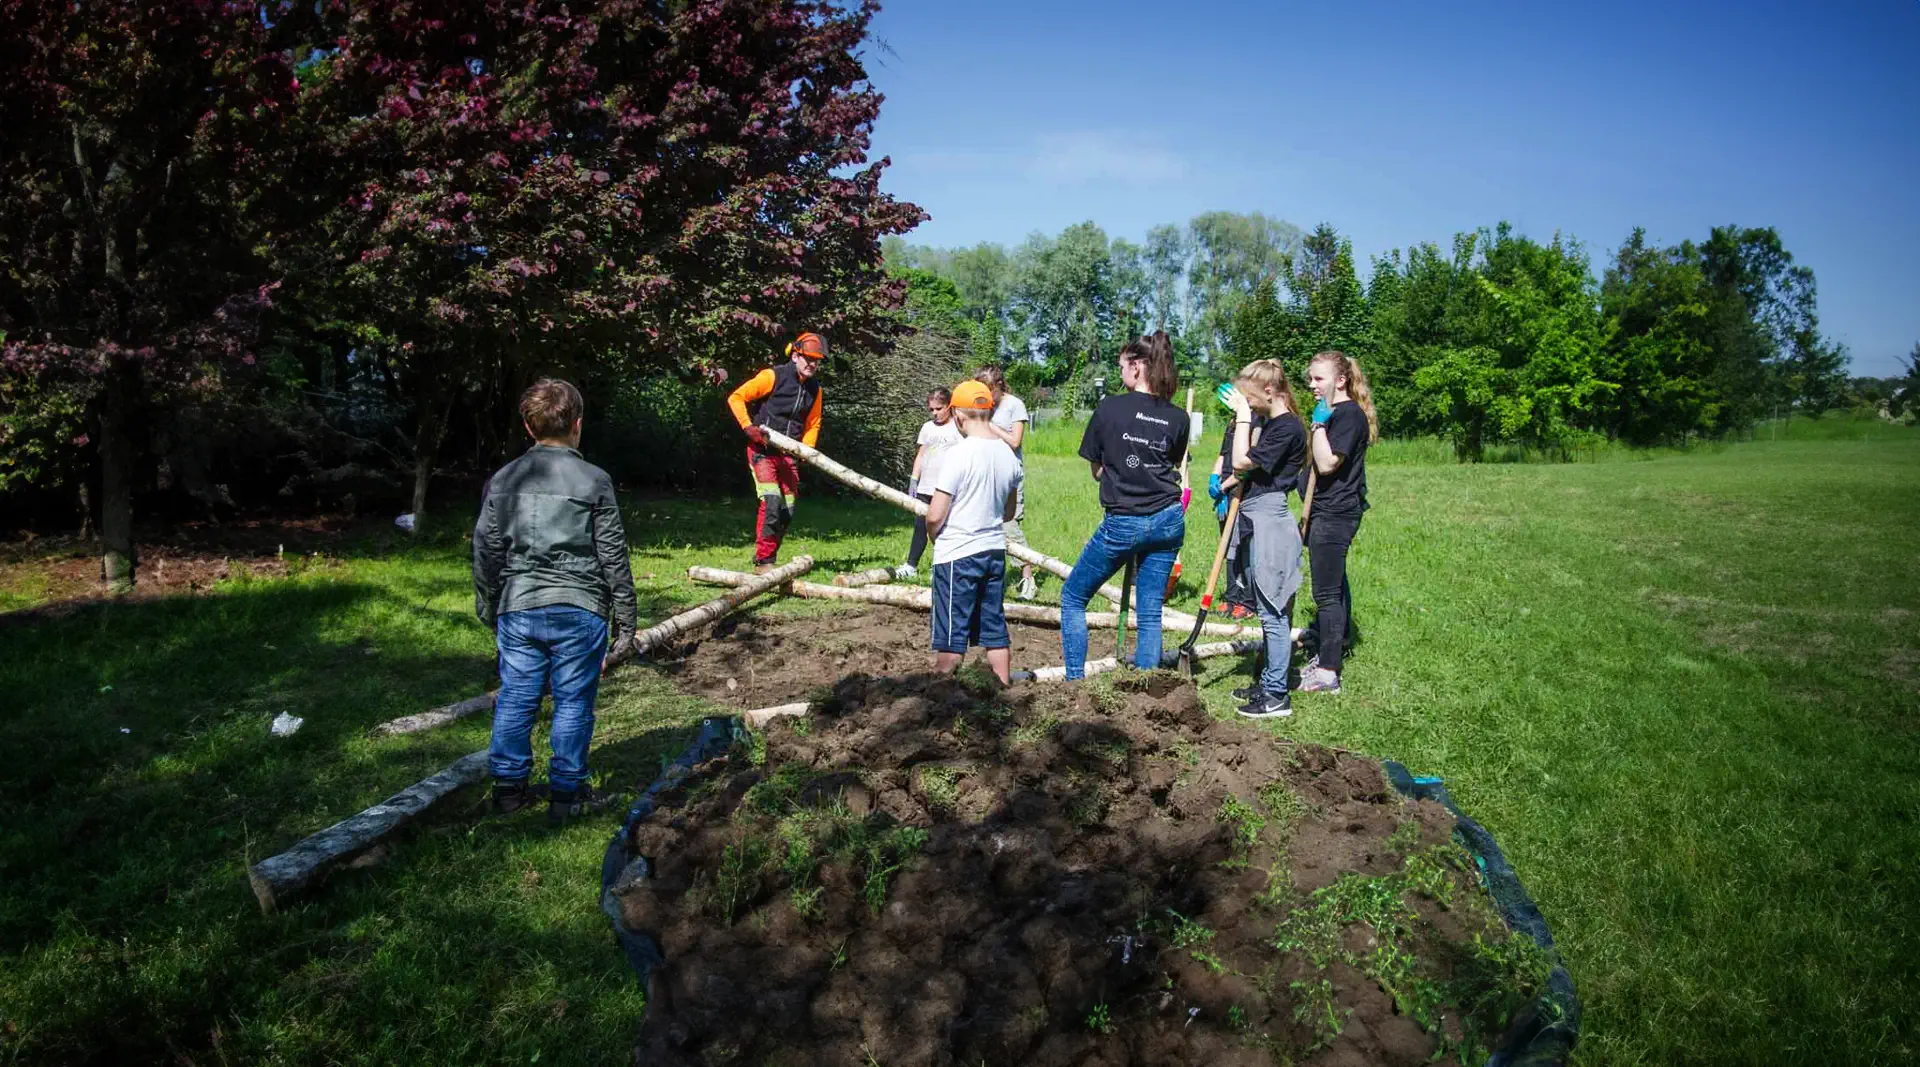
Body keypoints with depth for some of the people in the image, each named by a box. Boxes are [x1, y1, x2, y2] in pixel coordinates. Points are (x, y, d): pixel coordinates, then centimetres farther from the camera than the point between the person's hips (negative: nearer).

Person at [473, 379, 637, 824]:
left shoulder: (502, 480, 5)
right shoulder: (594, 481, -5)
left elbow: (486, 550, 9)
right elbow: (613, 555, -3)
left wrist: (488, 609, 21)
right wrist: (625, 615, 4)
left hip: (517, 608, 4)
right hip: (578, 609, -3)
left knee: (515, 698, 12)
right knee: (573, 702, 5)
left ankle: (508, 786, 21)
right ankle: (566, 792, 12)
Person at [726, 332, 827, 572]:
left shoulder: (815, 390, 8)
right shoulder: (773, 376, -11)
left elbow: (812, 425, 17)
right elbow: (735, 398, -8)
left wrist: (805, 450, -1)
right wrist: (748, 427, -19)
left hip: (788, 453, 6)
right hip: (762, 450, -6)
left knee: (787, 511, 5)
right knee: (772, 502, -19)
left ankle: (765, 559, 19)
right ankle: (763, 562, -11)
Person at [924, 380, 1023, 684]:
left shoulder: (957, 454, -18)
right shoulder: (1009, 455, 2)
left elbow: (935, 516, -17)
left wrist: (933, 535, 3)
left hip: (957, 556, -6)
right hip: (995, 550, 6)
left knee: (951, 637, 2)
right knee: (995, 630, 15)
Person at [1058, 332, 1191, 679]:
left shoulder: (1110, 408, -7)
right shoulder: (1178, 418, 2)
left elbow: (1096, 470, 1)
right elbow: (1174, 466, 10)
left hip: (1122, 522, -4)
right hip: (1168, 521, 4)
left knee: (1072, 596, 13)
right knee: (1150, 612, 9)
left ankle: (1076, 682, 10)